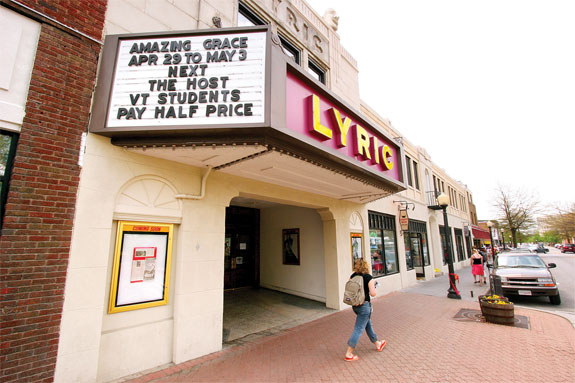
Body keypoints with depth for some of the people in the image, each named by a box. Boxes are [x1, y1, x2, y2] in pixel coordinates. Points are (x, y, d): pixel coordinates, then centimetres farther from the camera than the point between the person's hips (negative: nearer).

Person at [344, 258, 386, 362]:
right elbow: (373, 293, -16)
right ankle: (349, 354, 6)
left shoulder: (353, 276, 0)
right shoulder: (369, 277, -15)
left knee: (368, 325, 25)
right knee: (358, 329, 1)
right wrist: (373, 285, 2)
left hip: (355, 305, 7)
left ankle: (378, 344, 45)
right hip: (364, 305, -7)